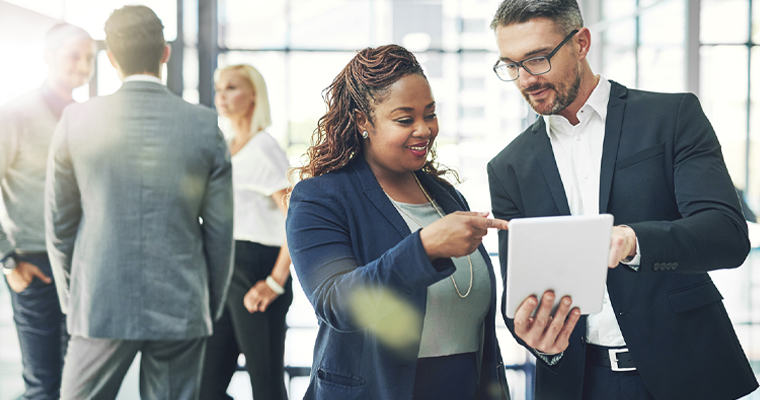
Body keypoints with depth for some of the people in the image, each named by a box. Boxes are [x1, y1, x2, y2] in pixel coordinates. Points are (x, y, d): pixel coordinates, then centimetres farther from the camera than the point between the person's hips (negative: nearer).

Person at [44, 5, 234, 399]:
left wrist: (70, 298, 17)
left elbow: (59, 222, 4)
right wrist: (212, 306, 13)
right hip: (181, 308, 1)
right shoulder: (206, 126, -4)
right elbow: (220, 230, 1)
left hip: (99, 307, 0)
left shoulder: (77, 121, -4)